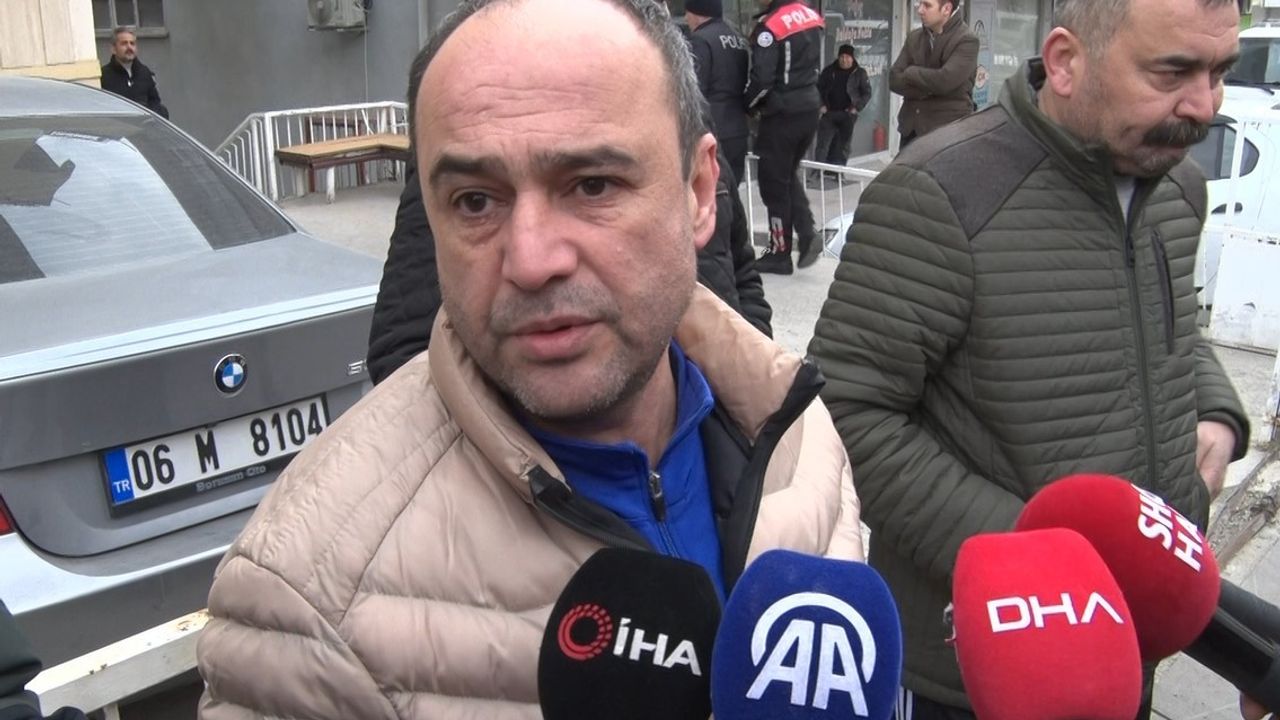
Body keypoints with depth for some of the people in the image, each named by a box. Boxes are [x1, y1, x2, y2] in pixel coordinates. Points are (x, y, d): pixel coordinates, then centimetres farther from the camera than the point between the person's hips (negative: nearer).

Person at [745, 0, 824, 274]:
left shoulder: (770, 25, -19)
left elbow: (762, 79, -20)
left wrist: (748, 104, -3)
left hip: (781, 115, -7)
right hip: (810, 109, 8)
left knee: (774, 183, 5)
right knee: (789, 174, 23)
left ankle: (780, 254, 13)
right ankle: (807, 234, 10)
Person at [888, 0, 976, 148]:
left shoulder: (966, 40, -9)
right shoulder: (914, 37, 10)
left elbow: (944, 81, -23)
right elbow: (894, 79, 1)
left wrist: (910, 72, -7)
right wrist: (929, 89, -14)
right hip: (911, 126, 6)